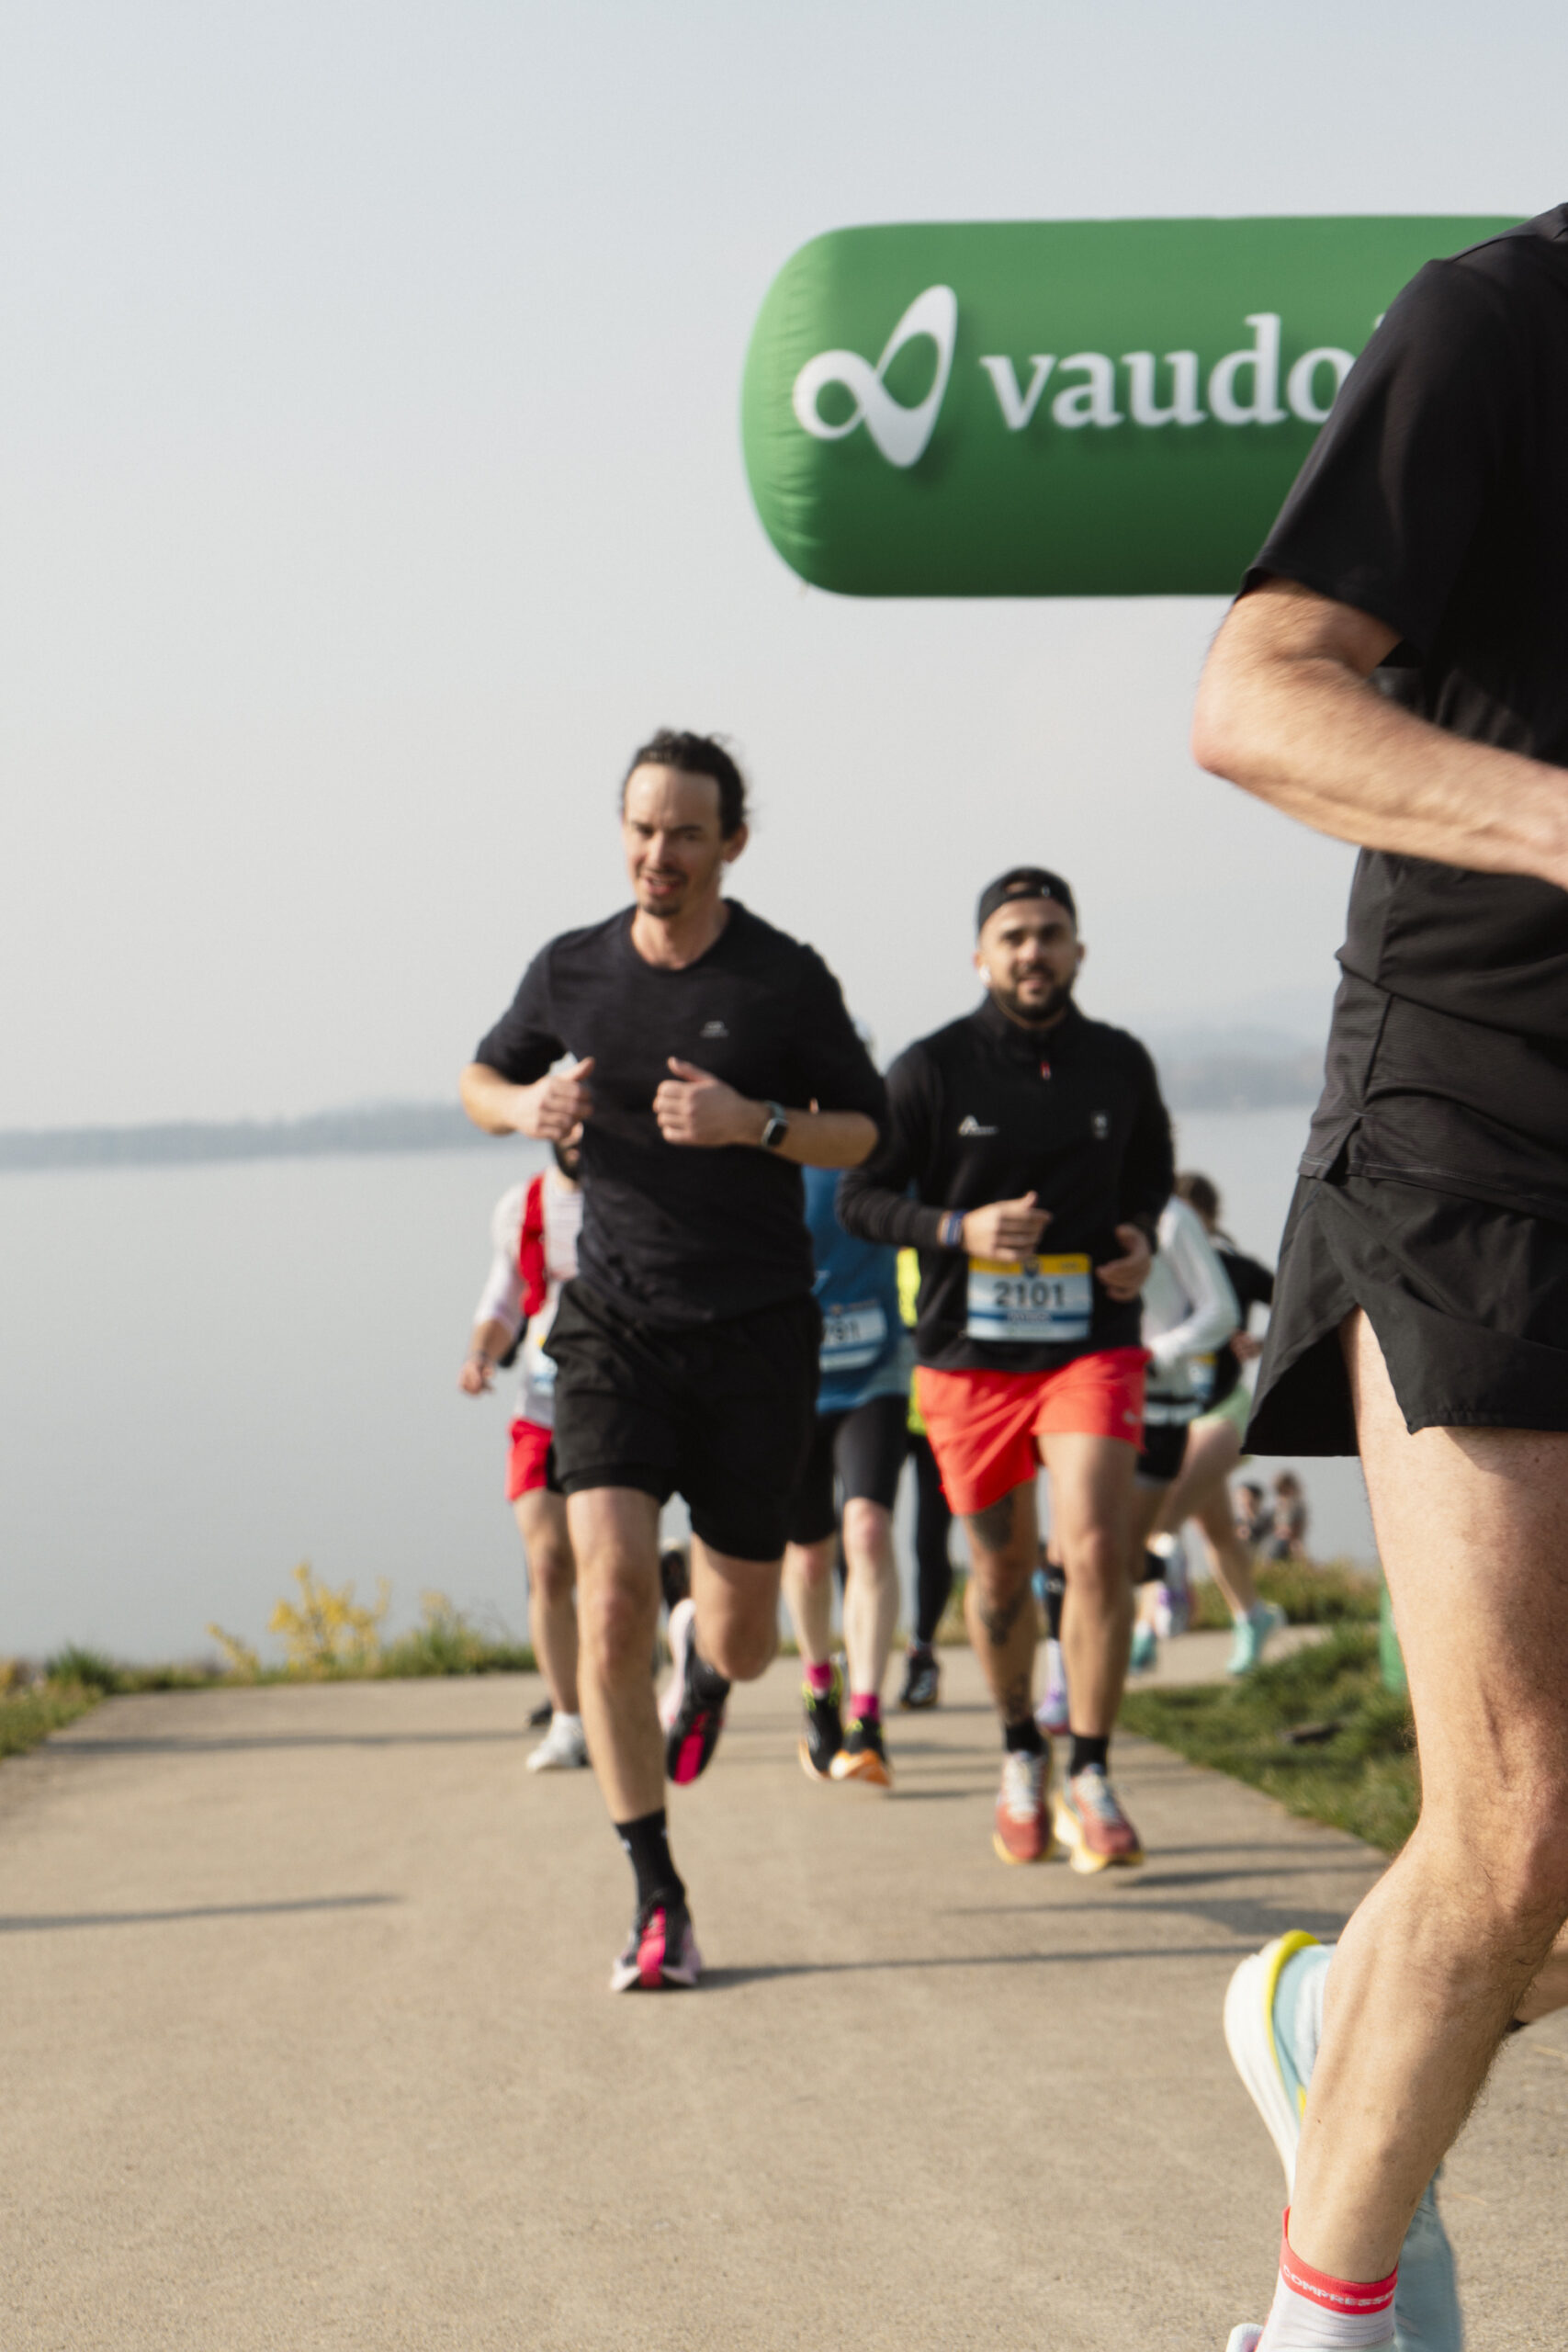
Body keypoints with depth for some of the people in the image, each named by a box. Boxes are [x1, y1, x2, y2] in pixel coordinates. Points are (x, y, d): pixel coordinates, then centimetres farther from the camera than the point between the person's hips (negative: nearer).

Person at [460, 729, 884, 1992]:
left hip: (757, 1330, -1)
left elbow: (866, 1130, 1)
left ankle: (708, 1658, 48)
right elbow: (483, 1079, 19)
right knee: (612, 1593, -18)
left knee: (743, 1635, 6)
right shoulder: (572, 970, 2)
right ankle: (657, 1900, -9)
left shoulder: (786, 978, -4)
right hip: (614, 1322, 1)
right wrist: (527, 1106, -6)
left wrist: (752, 1122, -18)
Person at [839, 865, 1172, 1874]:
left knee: (1097, 1548, -17)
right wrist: (960, 1230, -17)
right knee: (1002, 1571, 11)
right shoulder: (933, 1068, -4)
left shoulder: (1121, 1063, 4)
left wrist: (1142, 1236, 0)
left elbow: (1151, 1169, 22)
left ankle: (1089, 1781, -6)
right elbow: (861, 1195, -1)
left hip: (1092, 1341, 0)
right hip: (969, 1352, 0)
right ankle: (1022, 1755, 35)